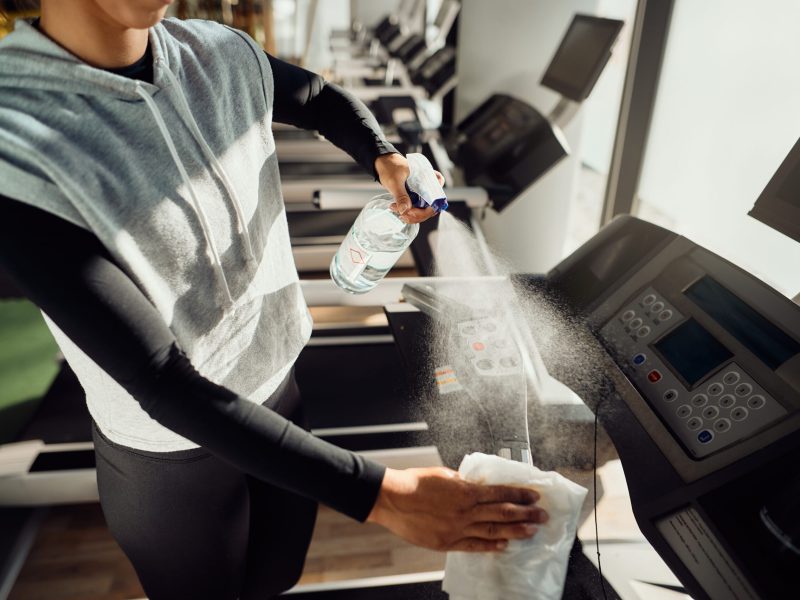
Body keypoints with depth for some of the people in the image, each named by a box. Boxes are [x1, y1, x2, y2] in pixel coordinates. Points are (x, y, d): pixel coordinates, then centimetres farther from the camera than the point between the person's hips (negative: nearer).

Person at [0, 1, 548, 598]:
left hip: (276, 388, 5)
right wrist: (379, 494, -33)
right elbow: (164, 385, -32)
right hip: (171, 457, -4)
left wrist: (384, 158, -8)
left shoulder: (225, 55, -10)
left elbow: (326, 100, 13)